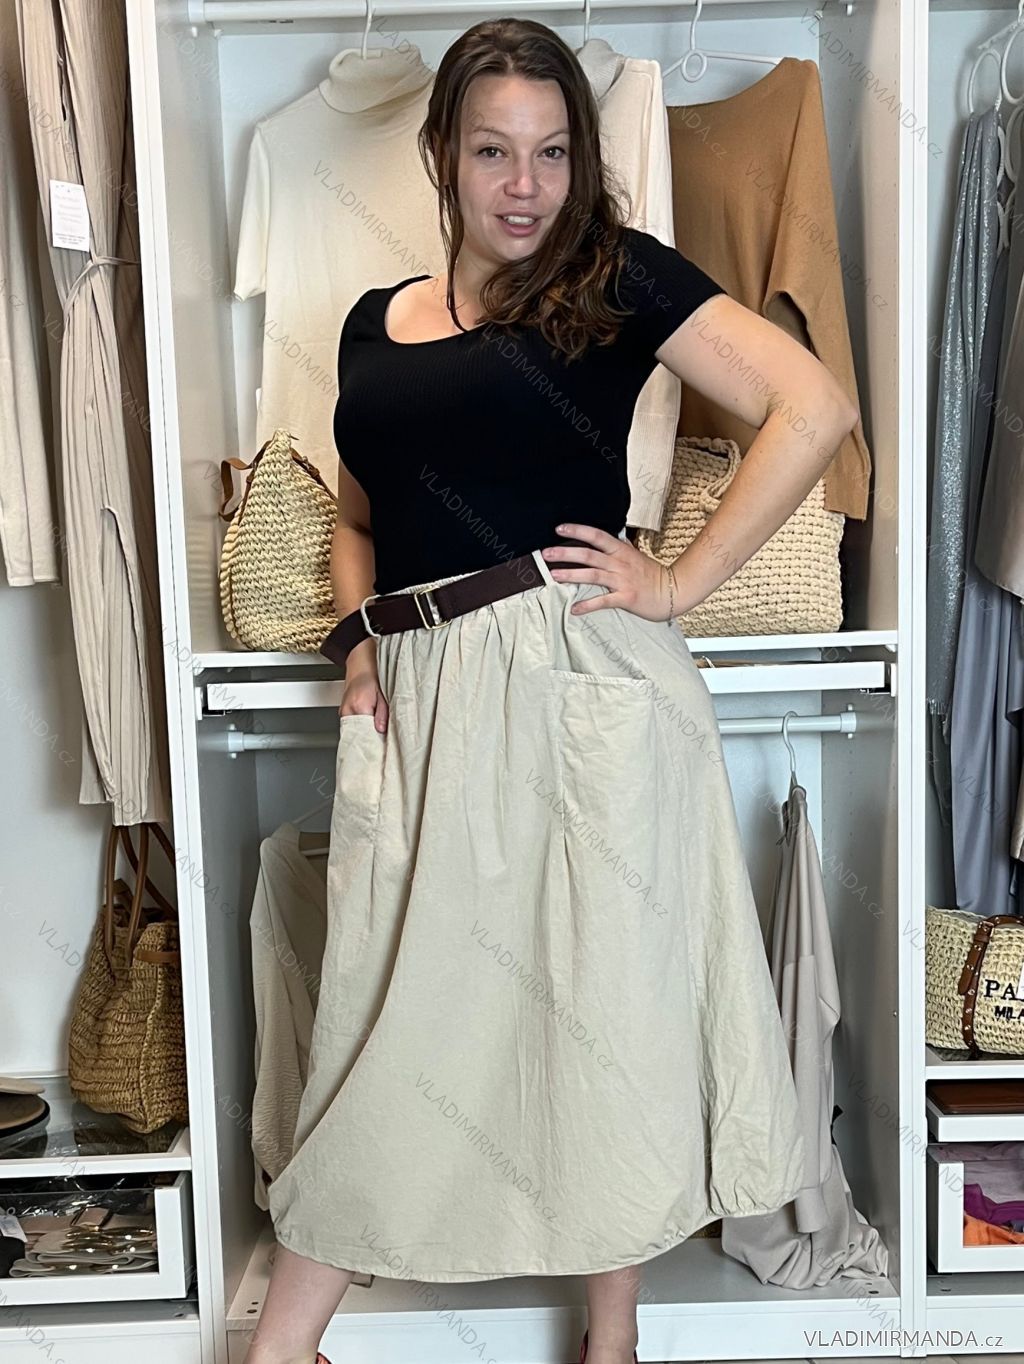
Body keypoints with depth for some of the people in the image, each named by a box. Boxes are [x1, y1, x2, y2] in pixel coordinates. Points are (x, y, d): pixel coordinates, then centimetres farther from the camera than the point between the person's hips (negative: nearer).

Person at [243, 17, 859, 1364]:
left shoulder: (617, 276, 0)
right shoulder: (375, 323, 15)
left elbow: (814, 409, -10)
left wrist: (680, 583, -12)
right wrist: (358, 633, 7)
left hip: (582, 682, -4)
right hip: (419, 700, 5)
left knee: (605, 999, 8)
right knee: (390, 1006, 11)